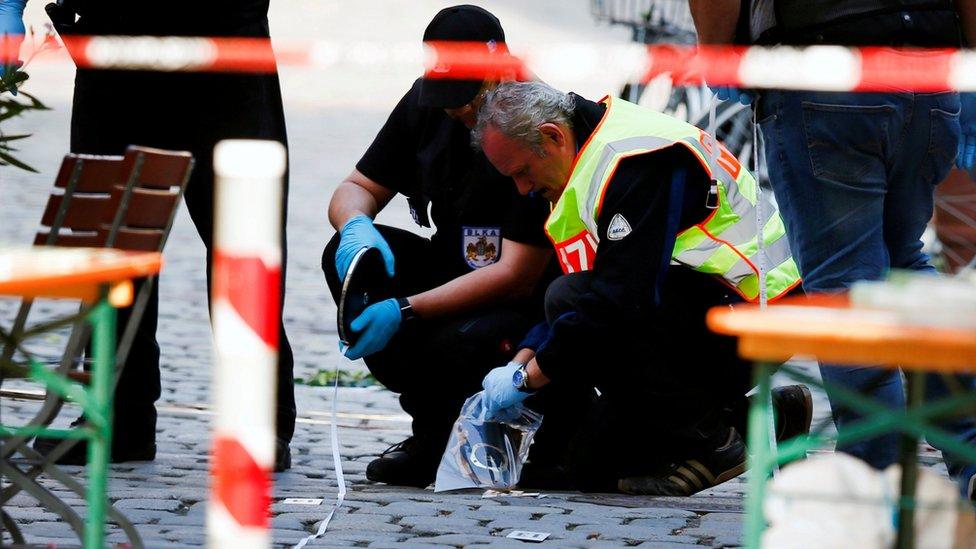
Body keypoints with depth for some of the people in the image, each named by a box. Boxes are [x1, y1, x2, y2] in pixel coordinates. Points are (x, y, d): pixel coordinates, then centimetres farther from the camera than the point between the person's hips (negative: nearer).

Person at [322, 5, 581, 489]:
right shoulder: (426, 105, -2)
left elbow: (517, 276, -26)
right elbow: (355, 189, 6)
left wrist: (405, 312, -34)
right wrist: (356, 226, -21)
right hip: (458, 278, 7)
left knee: (458, 347, -37)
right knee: (349, 258, -17)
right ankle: (434, 432, -6)